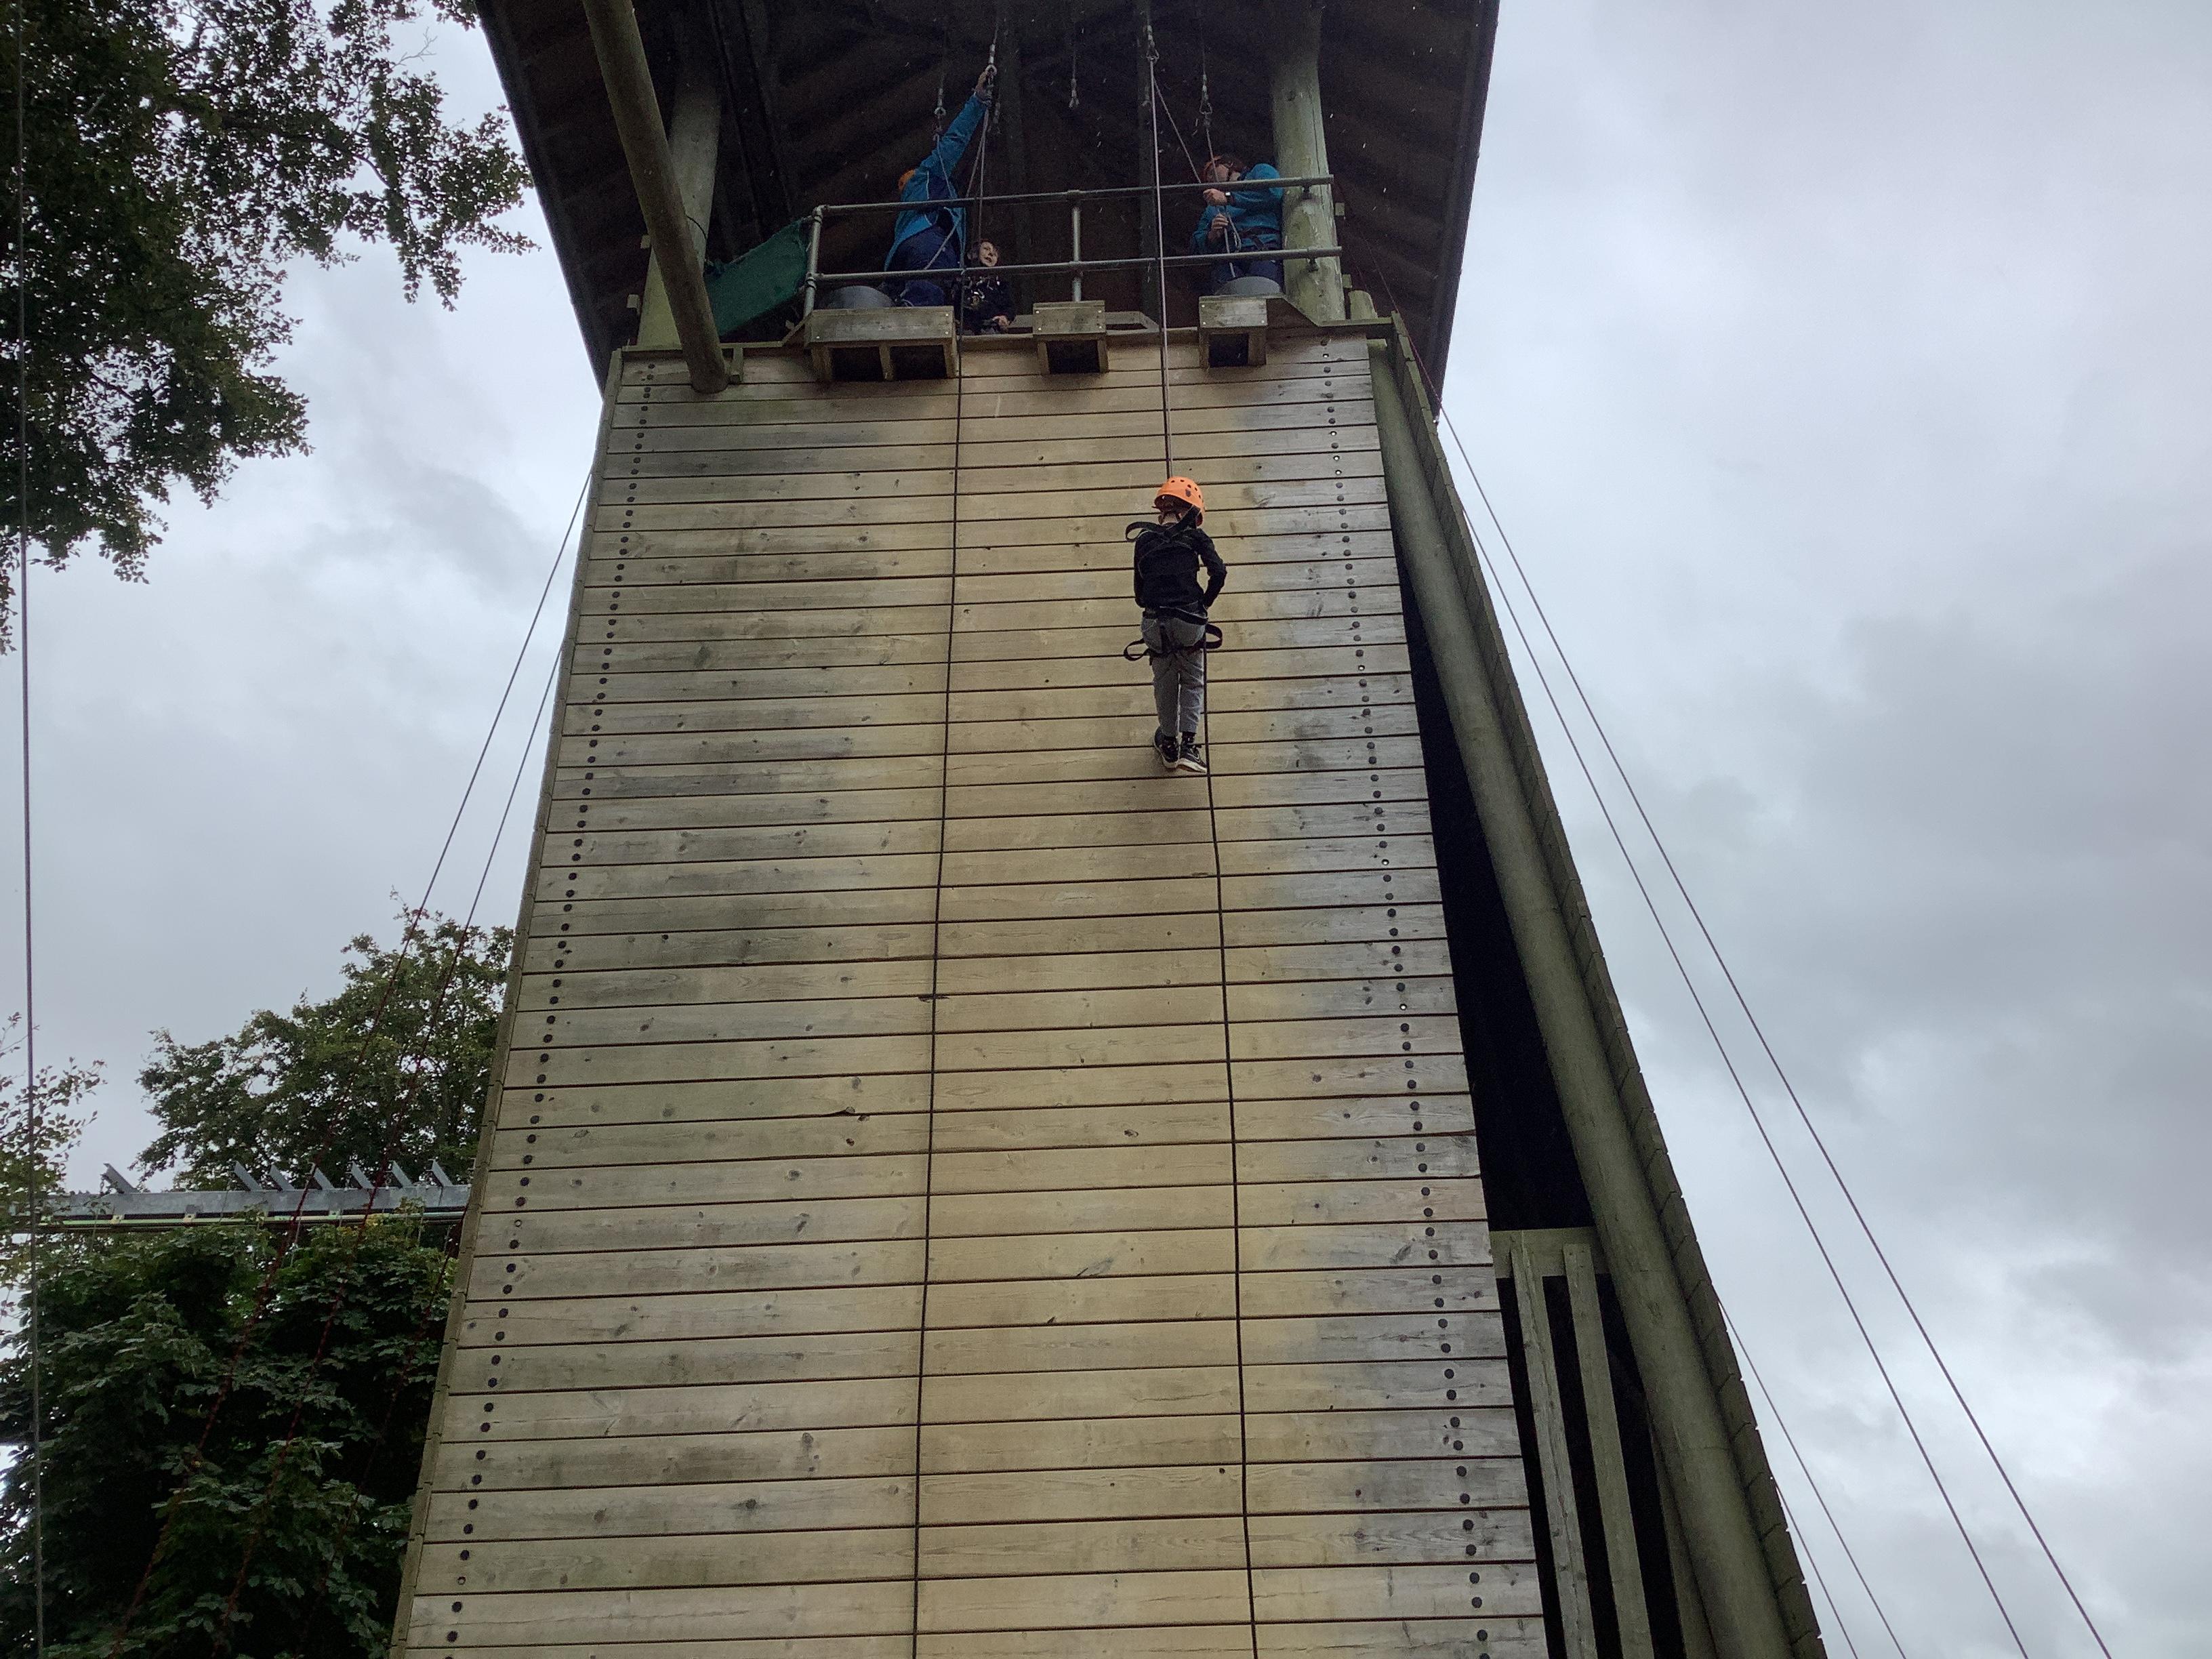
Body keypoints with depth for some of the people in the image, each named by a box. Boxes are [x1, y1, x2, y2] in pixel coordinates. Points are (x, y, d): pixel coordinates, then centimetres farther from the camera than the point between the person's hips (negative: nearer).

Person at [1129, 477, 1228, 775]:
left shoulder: (1144, 540, 11)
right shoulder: (1195, 537, 4)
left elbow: (1140, 595, 11)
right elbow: (1218, 572, -9)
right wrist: (1204, 604, 5)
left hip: (1154, 623, 2)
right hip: (1188, 621, -2)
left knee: (1164, 682, 21)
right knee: (1193, 681, 16)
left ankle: (1168, 745, 33)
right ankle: (1188, 746, 3)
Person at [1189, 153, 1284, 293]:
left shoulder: (1260, 172, 28)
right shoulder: (1211, 209, 39)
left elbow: (1274, 192, 3)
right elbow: (1196, 246, 27)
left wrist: (1228, 198, 6)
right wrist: (1212, 236, 4)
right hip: (1229, 258, 3)